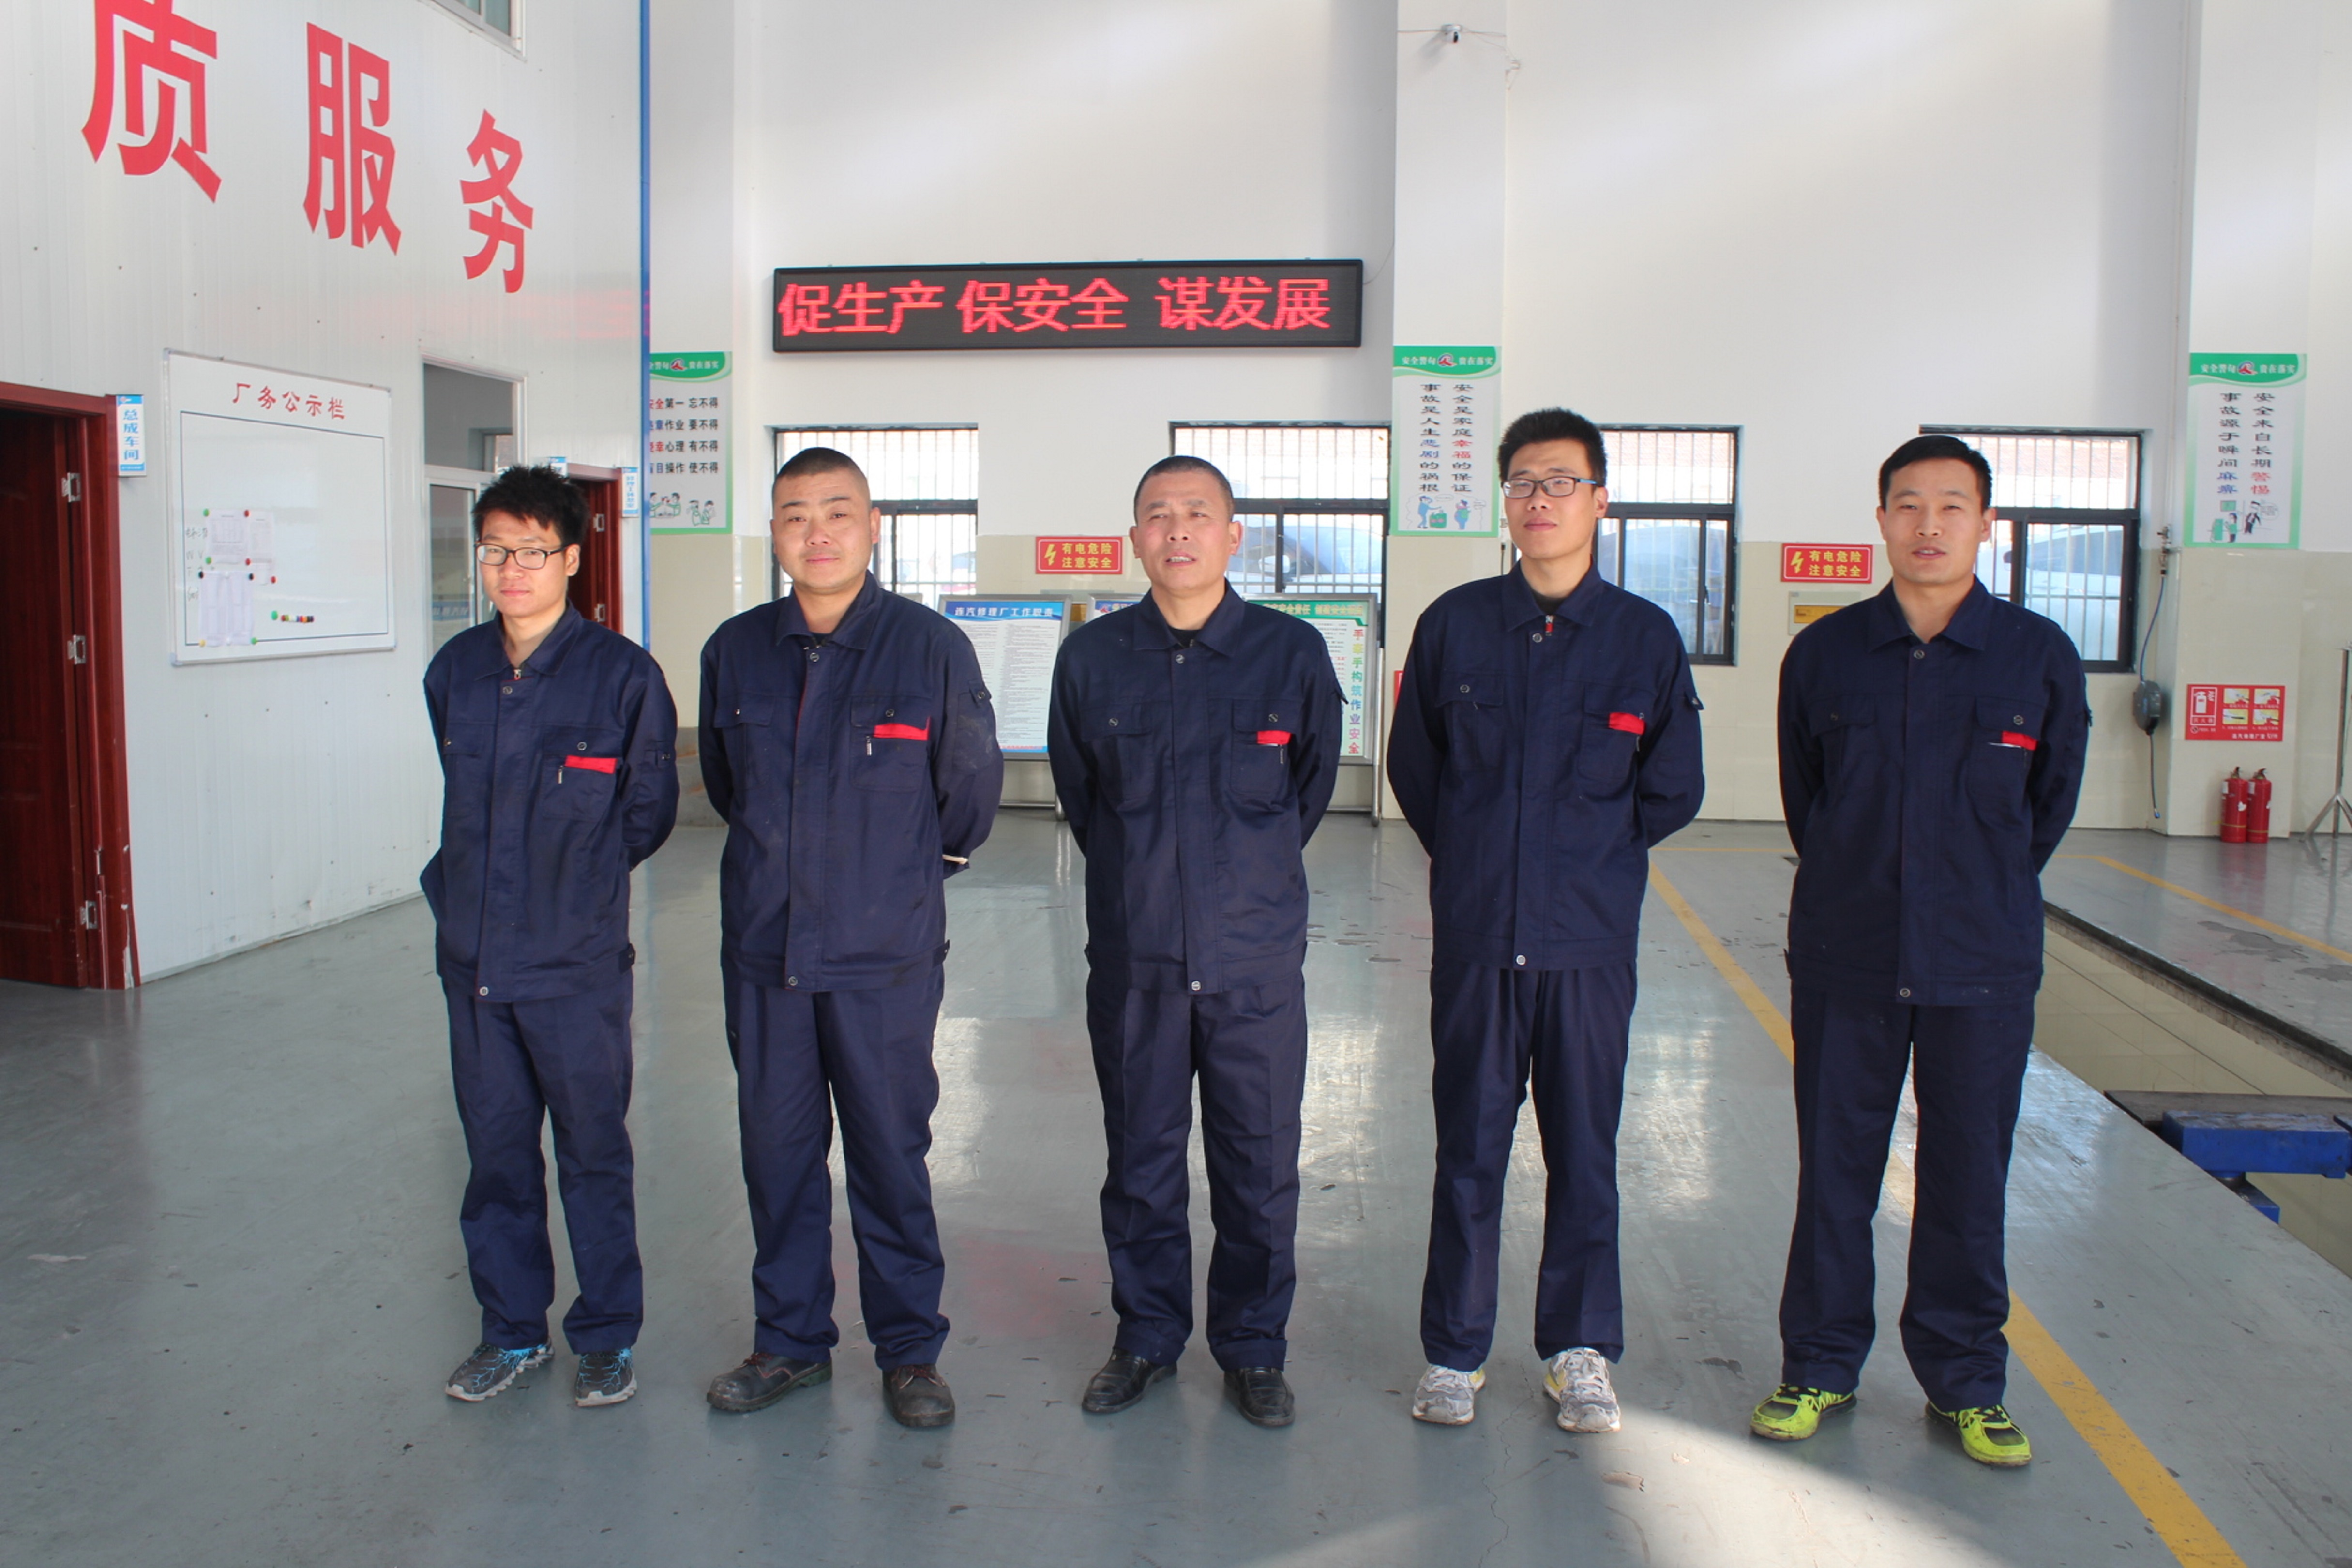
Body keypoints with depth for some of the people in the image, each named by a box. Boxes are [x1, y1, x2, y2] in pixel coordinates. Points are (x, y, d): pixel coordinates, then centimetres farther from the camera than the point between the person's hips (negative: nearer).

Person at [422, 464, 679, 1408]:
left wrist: (577, 881, 5)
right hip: (473, 957, 4)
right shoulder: (455, 670, 6)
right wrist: (462, 881, 15)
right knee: (495, 1152, 14)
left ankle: (608, 1338, 22)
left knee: (594, 1154, 7)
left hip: (578, 964, -4)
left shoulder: (623, 675, -9)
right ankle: (512, 1330, 30)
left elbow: (648, 813, 0)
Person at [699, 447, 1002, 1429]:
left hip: (886, 954, -3)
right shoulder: (736, 650, 3)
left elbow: (973, 785, 5)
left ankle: (909, 1350, 22)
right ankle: (790, 1340, 29)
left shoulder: (932, 647, -7)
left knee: (891, 1155, 6)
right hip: (762, 947, 3)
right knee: (776, 1151, 12)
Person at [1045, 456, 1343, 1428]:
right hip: (1133, 957, 1)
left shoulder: (1292, 652, -3)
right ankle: (1146, 1338, 30)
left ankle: (1254, 1349, 26)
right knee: (1140, 1161, 12)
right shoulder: (1091, 657, 0)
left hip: (1257, 959, -1)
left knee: (1259, 1167, 8)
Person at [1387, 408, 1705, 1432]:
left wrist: (1589, 852, 9)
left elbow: (1673, 792, 7)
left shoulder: (1645, 635, 1)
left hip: (1590, 937, 0)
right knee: (1468, 1149, 7)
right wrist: (1472, 857, 11)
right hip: (1475, 934, 0)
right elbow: (1412, 769, 11)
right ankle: (1456, 1354, 20)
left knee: (1585, 1151, 9)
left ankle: (1581, 1350, 24)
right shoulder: (1454, 624, 3)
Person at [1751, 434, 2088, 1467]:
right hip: (1844, 961, 1)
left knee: (1969, 1179, 8)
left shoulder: (2039, 656, -1)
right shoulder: (1824, 653, 0)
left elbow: (2051, 801, 11)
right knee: (1834, 1170, 9)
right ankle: (1820, 1367, 24)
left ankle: (1966, 1383, 25)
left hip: (1983, 966, 0)